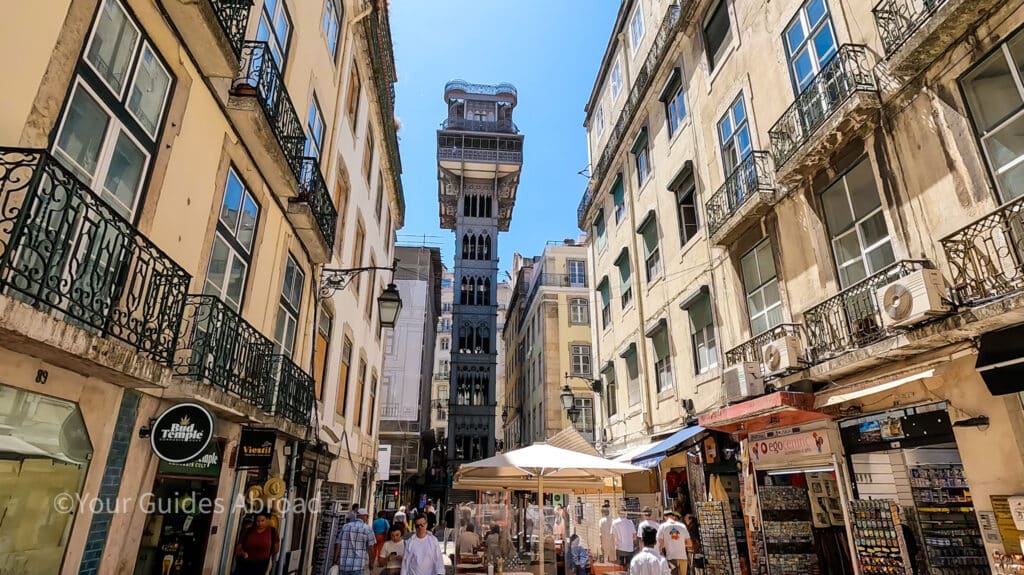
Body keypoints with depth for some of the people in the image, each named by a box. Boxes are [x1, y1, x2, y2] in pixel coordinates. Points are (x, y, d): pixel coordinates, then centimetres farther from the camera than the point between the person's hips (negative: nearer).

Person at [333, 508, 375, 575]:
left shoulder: (345, 527, 9)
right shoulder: (367, 528, -2)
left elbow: (337, 545, 2)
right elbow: (370, 548, -3)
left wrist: (335, 561, 4)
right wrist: (371, 563, 10)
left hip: (343, 564, 4)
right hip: (358, 565, -4)